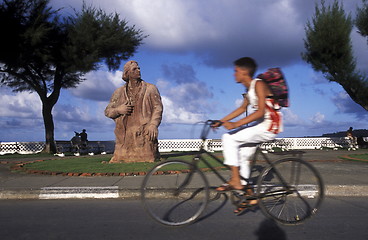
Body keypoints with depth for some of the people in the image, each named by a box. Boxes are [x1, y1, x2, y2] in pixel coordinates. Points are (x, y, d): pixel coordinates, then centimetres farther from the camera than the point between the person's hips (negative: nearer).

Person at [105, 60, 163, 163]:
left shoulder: (150, 88, 12)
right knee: (119, 160, -4)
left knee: (146, 161, -9)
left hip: (144, 134, -2)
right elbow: (107, 111, 19)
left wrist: (153, 125, -14)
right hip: (125, 134, 2)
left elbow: (158, 107, 2)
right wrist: (118, 110, -4)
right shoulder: (119, 92, 16)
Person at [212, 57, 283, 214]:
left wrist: (236, 124, -29)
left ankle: (235, 181, -12)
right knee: (242, 158, 9)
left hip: (270, 126, -10)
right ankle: (249, 196, 18)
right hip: (261, 127, 10)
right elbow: (242, 108, 23)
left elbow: (260, 112, -25)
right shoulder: (249, 89, 14)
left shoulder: (258, 85, -15)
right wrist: (221, 121, 18)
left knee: (229, 138, -17)